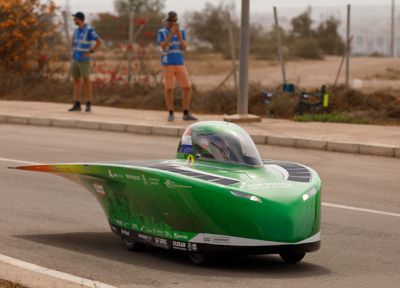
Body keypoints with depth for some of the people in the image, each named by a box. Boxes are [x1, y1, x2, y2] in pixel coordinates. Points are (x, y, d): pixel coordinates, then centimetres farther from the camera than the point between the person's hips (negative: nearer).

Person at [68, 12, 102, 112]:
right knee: (76, 81, 4)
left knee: (86, 81, -7)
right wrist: (73, 51, 17)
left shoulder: (89, 30, -12)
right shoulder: (77, 30, 12)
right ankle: (77, 105, 7)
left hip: (84, 60, -7)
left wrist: (90, 52, -17)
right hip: (76, 59, 7)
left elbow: (99, 42, -15)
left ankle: (88, 105, -2)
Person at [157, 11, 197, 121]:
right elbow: (163, 47, -17)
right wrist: (171, 33, -24)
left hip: (180, 65, 3)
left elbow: (184, 47, -5)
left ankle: (186, 114, 4)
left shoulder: (181, 32, 9)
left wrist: (178, 34, -18)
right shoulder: (161, 33, -1)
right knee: (169, 90, -3)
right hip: (168, 65, -3)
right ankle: (171, 114, 9)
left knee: (187, 88, -3)